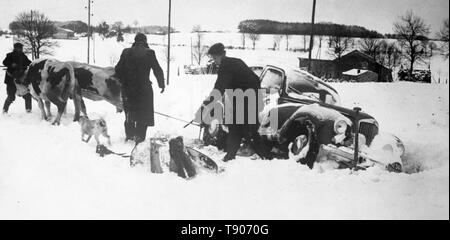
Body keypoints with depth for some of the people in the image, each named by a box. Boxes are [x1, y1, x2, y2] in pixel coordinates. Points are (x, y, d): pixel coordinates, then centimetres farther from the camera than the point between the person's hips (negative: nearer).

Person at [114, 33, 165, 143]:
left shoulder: (126, 52, 4)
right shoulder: (149, 53, -5)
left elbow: (118, 69, 5)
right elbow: (157, 70, -2)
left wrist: (122, 83, 15)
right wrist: (161, 84, 8)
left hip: (127, 88, 3)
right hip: (144, 88, -3)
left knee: (129, 112, 19)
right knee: (144, 113, 7)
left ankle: (129, 134, 22)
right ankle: (140, 136, 4)